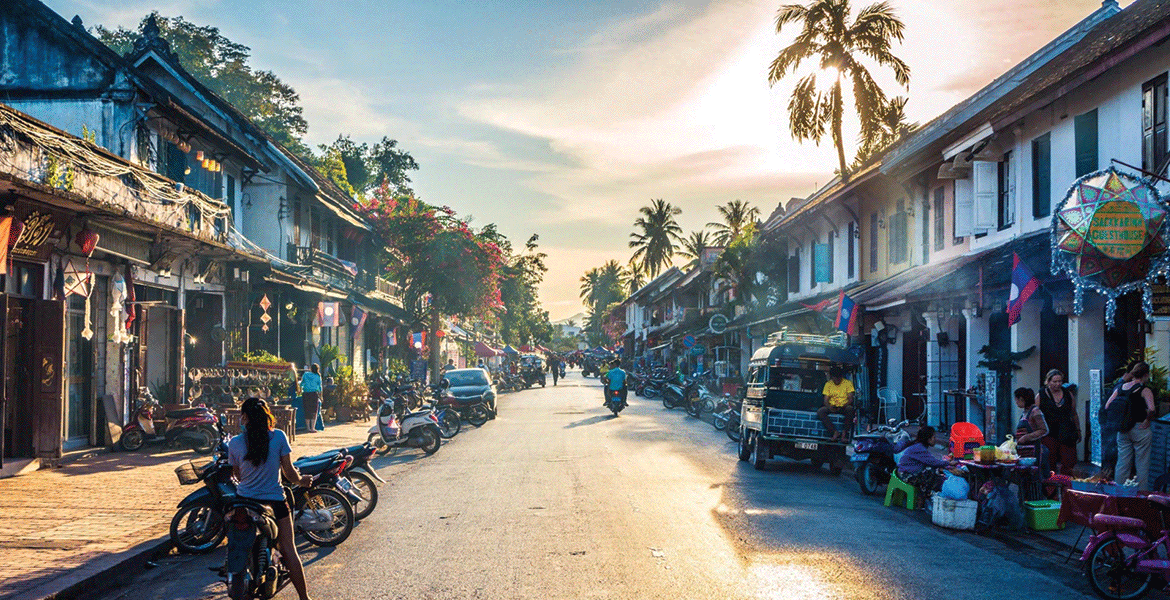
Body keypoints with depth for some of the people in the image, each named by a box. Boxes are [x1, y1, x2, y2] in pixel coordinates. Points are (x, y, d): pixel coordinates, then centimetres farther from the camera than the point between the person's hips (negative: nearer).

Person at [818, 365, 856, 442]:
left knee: (850, 409, -38)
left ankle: (845, 432, -26)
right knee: (820, 412, -28)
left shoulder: (848, 383, 0)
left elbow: (850, 399, -7)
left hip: (844, 407, -2)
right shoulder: (828, 384, 7)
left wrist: (843, 406, -27)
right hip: (832, 407, 2)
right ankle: (835, 432, -27)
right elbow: (826, 400, 3)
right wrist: (829, 407, -21)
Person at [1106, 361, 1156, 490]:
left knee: (1122, 462, 12)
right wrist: (1147, 420, -11)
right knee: (1142, 464, 5)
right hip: (1140, 430, -5)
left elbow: (1107, 406, 3)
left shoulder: (1121, 388, 5)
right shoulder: (1145, 390, -12)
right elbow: (1151, 409, -27)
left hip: (1123, 430, 5)